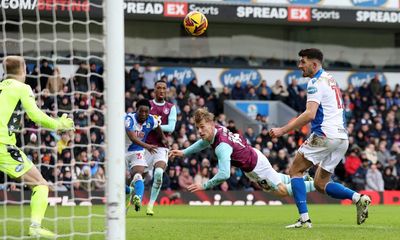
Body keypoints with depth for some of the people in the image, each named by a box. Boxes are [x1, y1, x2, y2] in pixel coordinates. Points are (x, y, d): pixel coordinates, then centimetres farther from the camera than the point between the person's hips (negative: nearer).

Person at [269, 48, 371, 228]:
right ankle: (358, 198, -5)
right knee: (320, 184, 14)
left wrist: (283, 130, -21)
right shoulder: (330, 80, 21)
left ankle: (304, 218, -8)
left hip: (325, 134, -9)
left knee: (295, 171, 2)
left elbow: (310, 114, -21)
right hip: (342, 137, 9)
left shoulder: (316, 83, -8)